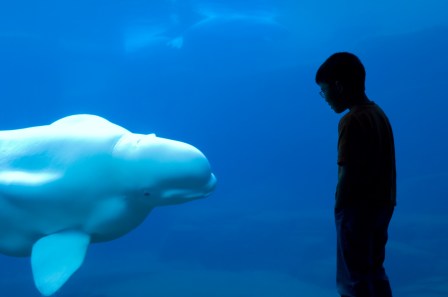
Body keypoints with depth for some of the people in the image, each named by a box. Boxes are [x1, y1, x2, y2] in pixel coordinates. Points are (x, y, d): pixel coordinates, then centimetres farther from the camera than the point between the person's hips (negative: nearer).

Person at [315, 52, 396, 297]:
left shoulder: (351, 121, -19)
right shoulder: (379, 114, 6)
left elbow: (347, 174, -20)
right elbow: (378, 166, 9)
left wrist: (339, 207, -7)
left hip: (358, 209, -8)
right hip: (382, 205, 9)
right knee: (375, 272, 20)